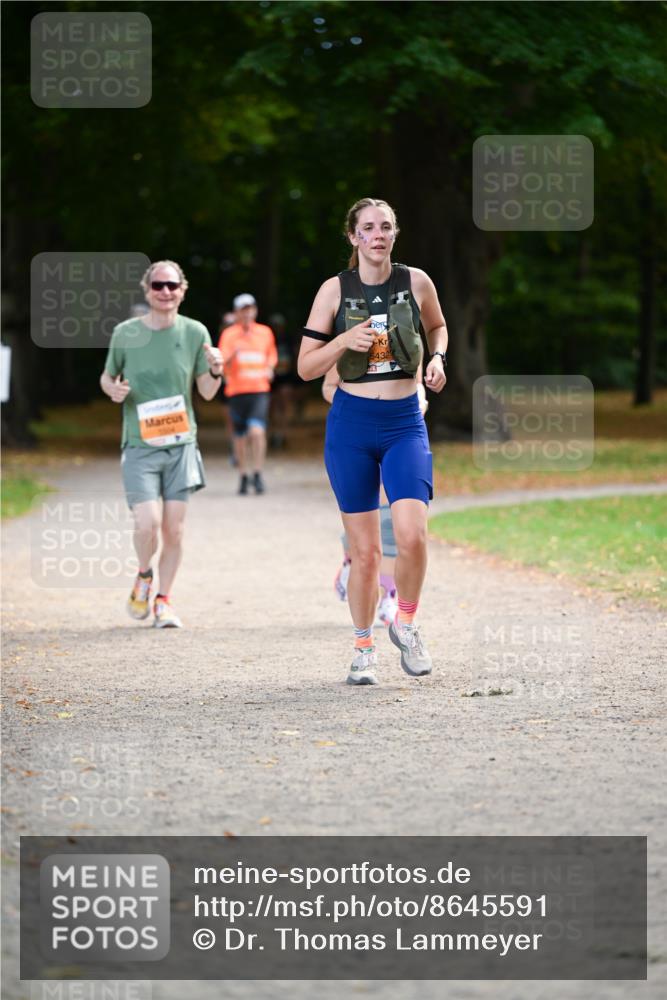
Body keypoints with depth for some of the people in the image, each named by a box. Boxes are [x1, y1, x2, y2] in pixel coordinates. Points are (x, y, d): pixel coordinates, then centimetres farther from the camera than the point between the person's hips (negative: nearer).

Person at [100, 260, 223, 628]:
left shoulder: (194, 332, 2)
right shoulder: (125, 333, -1)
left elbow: (207, 392, 6)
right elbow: (107, 377, 13)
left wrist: (215, 371, -15)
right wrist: (113, 389, -9)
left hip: (180, 444, 2)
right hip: (139, 445, -2)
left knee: (173, 528, 1)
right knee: (147, 523, -15)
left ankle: (163, 599, 16)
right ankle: (143, 576, 16)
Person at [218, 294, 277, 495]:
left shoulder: (265, 332, 8)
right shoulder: (229, 334, 1)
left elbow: (272, 356, 24)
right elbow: (224, 363, -7)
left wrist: (269, 368, 3)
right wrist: (235, 352, -27)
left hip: (259, 389, 0)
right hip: (237, 390, 0)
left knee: (257, 431, -19)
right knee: (240, 436, 5)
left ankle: (258, 474, -10)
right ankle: (243, 477, 20)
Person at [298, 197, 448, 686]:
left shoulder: (416, 282, 2)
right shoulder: (335, 290, -1)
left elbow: (437, 326, 22)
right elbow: (306, 367, 1)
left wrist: (437, 358, 2)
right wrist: (345, 340, -15)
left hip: (405, 423, 0)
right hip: (351, 424, 0)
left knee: (412, 535, -18)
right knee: (365, 549, 2)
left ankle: (406, 622, 8)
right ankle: (364, 648, 19)